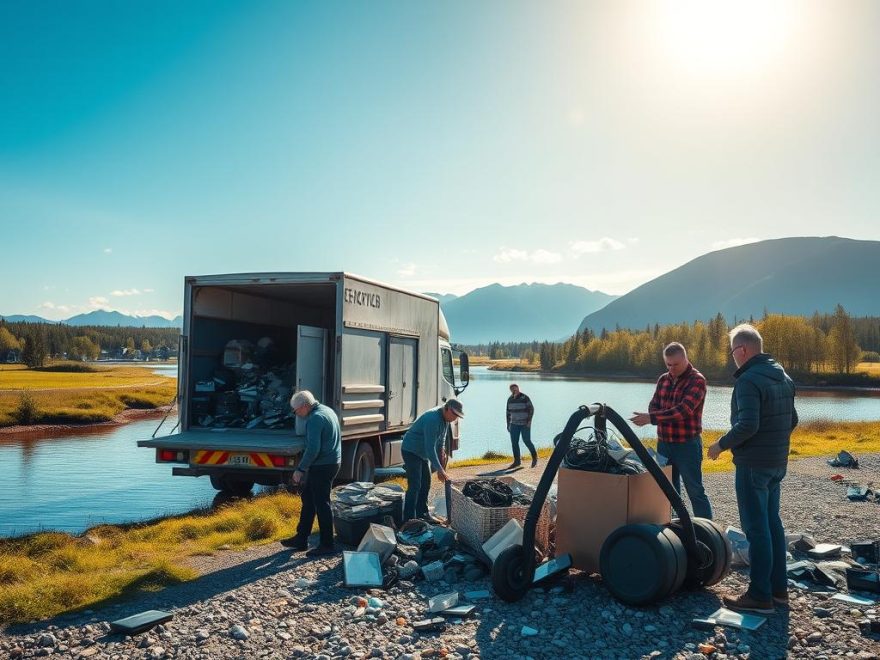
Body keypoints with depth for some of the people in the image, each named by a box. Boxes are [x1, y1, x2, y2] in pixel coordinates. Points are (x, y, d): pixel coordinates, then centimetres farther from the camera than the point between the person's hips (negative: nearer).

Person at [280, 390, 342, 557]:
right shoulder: (327, 411, 13)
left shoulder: (315, 419, -19)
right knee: (308, 499, 17)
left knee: (321, 504, -2)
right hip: (332, 462, 10)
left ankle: (327, 545, 6)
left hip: (322, 466, -10)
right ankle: (301, 539, 24)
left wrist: (300, 469, -17)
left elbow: (313, 449, -25)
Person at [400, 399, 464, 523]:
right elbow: (430, 447, -32)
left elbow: (441, 439, 14)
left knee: (425, 483, 15)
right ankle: (409, 519, -10)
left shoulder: (445, 419, 0)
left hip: (423, 453, 10)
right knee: (414, 485, -13)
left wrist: (442, 454, 3)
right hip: (411, 451, -10)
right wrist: (439, 469, -32)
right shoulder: (432, 419, -31)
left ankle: (422, 513, 27)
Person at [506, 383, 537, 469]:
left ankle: (534, 456, 19)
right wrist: (508, 425, 10)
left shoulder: (525, 398, -11)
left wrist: (529, 421, -18)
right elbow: (508, 412, 12)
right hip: (514, 424, 5)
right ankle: (517, 461, 6)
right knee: (514, 442, -1)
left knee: (527, 441, -5)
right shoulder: (510, 400, 5)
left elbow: (531, 409, -10)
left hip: (525, 424, -5)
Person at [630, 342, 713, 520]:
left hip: (687, 445, -6)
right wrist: (669, 418, -16)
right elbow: (653, 406, 7)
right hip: (664, 444, 6)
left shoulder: (697, 380, -11)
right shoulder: (663, 380, 9)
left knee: (695, 491, 0)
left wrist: (651, 418, -28)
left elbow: (684, 410, -22)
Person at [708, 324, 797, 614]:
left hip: (753, 465, -9)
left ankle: (760, 596, 3)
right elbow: (792, 420, 18)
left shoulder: (749, 380, -19)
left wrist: (722, 445, -14)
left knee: (756, 528, -3)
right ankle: (778, 588, 25)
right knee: (772, 524, 17)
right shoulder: (783, 378, 12)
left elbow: (747, 425, -27)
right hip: (777, 463, 9)